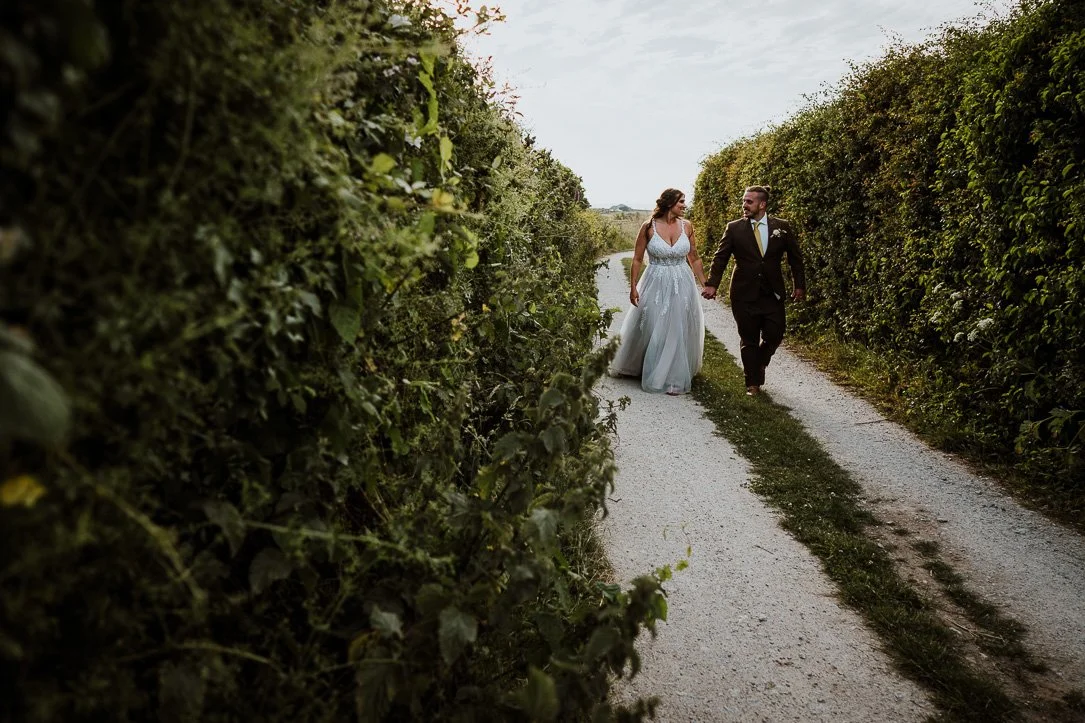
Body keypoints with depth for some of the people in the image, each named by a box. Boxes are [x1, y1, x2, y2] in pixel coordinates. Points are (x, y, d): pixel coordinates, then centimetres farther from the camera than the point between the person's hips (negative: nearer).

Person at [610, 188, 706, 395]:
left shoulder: (686, 226, 0)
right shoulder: (648, 227, -8)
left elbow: (694, 258, 9)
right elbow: (637, 259, -3)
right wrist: (633, 287, -7)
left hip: (682, 285, 2)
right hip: (656, 285, -2)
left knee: (679, 332, 4)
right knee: (651, 331, 7)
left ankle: (675, 378, 16)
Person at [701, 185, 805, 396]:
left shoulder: (782, 227, 1)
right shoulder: (734, 228, -2)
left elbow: (795, 258, 7)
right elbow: (720, 257, -2)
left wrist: (800, 285, 4)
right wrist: (711, 284, -12)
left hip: (773, 293, 1)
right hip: (744, 294, -1)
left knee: (774, 336, 1)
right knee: (749, 340, 5)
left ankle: (757, 367, 30)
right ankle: (753, 382, 19)